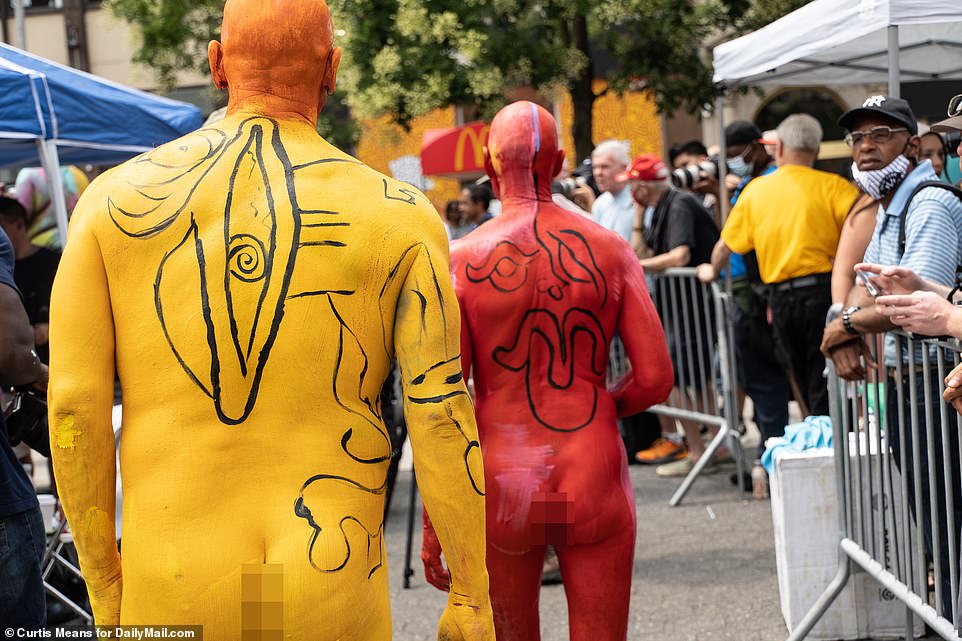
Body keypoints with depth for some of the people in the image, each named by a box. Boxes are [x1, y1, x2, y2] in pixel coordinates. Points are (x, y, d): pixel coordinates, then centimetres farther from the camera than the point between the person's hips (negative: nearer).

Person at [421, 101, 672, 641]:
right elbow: (656, 379, -4)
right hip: (594, 477, 1)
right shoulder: (610, 251, -1)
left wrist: (433, 525, 0)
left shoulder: (463, 262, -5)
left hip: (502, 481, -1)